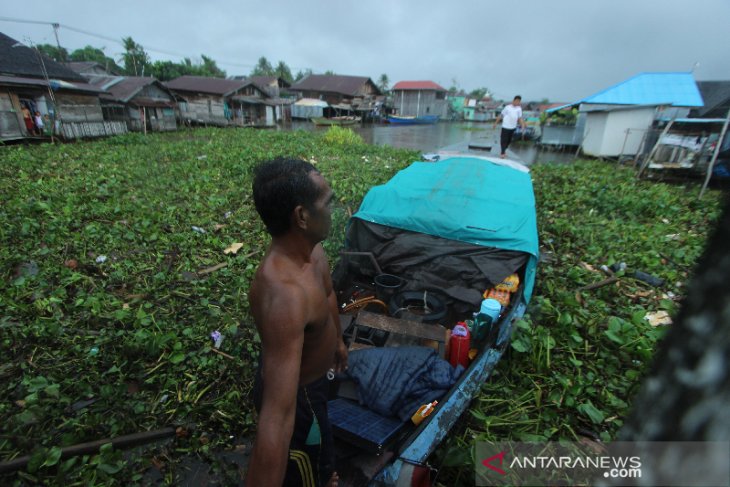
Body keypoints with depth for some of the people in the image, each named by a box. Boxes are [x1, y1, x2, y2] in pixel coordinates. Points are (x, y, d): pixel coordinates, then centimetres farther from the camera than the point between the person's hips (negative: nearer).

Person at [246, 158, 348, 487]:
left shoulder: (309, 247, -14)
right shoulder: (286, 293, -44)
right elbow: (277, 416, -47)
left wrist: (338, 341, 22)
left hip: (311, 376, 9)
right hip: (297, 394, -9)